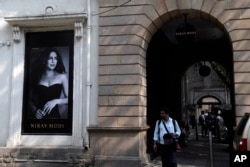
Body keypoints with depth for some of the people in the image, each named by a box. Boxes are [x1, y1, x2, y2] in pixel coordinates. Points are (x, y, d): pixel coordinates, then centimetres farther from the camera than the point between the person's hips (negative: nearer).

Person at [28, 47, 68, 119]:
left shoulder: (62, 76, 5)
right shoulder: (37, 77, 8)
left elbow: (69, 98, 3)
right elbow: (30, 99, 12)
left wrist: (56, 101, -11)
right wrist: (35, 110, -5)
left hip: (54, 116, -1)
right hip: (38, 116, 1)